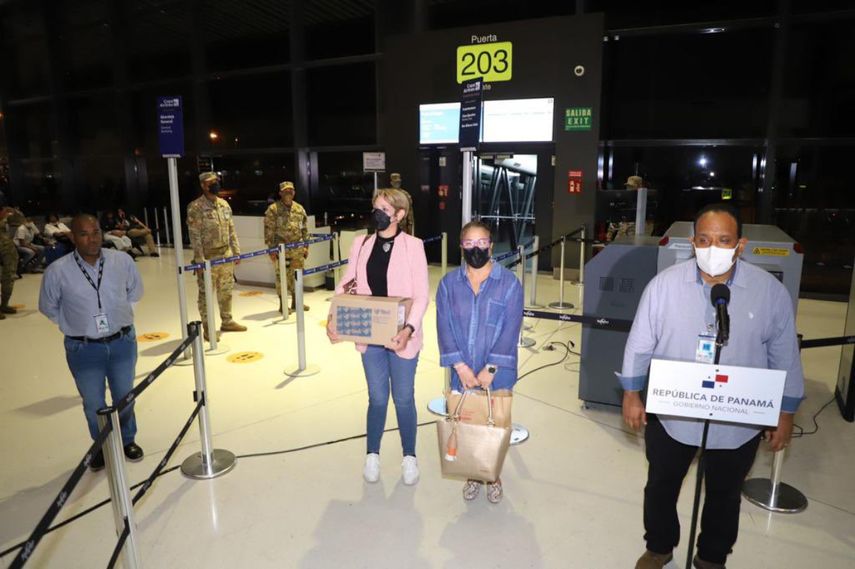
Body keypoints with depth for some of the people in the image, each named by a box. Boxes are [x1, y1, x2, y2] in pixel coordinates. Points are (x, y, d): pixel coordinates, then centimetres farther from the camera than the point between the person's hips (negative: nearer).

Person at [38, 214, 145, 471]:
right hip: (83, 349, -1)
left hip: (123, 342, 1)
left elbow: (135, 292, 8)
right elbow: (48, 307, 3)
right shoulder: (57, 271, -16)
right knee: (93, 404, 15)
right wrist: (76, 325, 5)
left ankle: (128, 440, 43)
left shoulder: (122, 261, -13)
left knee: (125, 397, 18)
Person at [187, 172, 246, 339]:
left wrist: (236, 252, 10)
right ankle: (207, 328, 13)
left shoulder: (224, 204, 9)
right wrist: (200, 261, -18)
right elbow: (194, 236, -15)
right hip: (208, 258, -6)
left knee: (226, 291, 16)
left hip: (226, 256, 6)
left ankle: (227, 321, 30)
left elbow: (231, 231, 13)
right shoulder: (196, 207, -12)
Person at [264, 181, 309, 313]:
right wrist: (271, 249, -11)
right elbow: (269, 230, -8)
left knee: (296, 276, 12)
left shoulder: (299, 208, 11)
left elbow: (304, 229, 15)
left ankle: (295, 302, 25)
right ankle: (282, 304, 10)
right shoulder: (273, 209, -6)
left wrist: (306, 246, 12)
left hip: (297, 249, 5)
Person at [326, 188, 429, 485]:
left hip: (401, 337, -3)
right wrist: (333, 318, -11)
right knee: (377, 397, 15)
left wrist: (409, 329, -26)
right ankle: (372, 455, 36)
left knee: (403, 399, 11)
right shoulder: (361, 243, 3)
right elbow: (346, 284, 4)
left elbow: (421, 296, -12)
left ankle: (409, 457, 33)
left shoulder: (413, 246, -9)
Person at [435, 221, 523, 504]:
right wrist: (461, 367, -13)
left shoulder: (509, 283, -8)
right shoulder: (448, 283, -1)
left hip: (497, 373, -1)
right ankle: (473, 475, 35)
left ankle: (493, 476, 34)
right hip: (462, 373, 2)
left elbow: (510, 330, -11)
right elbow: (445, 327, -5)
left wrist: (490, 369, -15)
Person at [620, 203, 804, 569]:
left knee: (724, 496, 22)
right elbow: (640, 344, -5)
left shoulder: (770, 291, -11)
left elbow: (785, 357, -1)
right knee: (661, 487, 20)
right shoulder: (665, 283, -13)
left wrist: (786, 414, 4)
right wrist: (631, 396, -2)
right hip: (670, 415, 0)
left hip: (738, 424, 1)